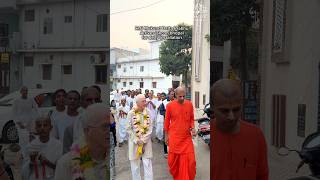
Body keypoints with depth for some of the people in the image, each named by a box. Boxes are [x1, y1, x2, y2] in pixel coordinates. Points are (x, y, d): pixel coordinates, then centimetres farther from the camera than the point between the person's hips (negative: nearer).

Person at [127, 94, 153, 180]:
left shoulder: (148, 112, -3)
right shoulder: (131, 113, -9)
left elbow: (150, 128, -2)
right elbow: (129, 129, -5)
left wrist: (143, 139, -9)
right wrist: (136, 140, -10)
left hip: (146, 141, 1)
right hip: (134, 142, -1)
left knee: (148, 164, 2)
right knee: (135, 164, 7)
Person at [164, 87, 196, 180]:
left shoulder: (189, 104, -1)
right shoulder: (170, 105, -6)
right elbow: (167, 121, 4)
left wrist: (193, 128, -6)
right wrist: (166, 135, 7)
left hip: (187, 137, 1)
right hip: (174, 137, -1)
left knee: (190, 160, -1)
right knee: (173, 159, 8)